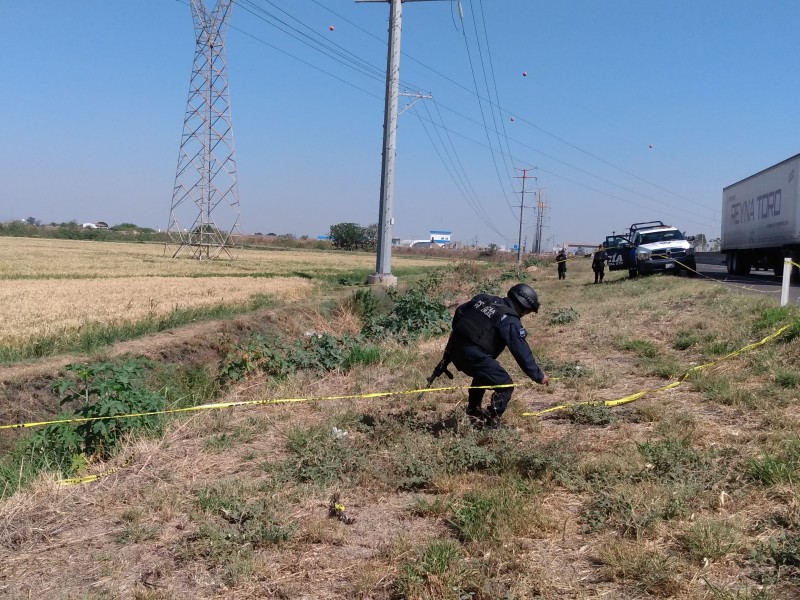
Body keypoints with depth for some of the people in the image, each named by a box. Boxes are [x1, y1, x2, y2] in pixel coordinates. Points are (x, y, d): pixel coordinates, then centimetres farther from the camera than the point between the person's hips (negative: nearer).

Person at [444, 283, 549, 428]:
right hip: (473, 354, -9)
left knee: (483, 374, 35)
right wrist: (538, 376, 6)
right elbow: (522, 353, -3)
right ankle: (492, 423, 2)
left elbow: (459, 312, 24)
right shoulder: (511, 322, -4)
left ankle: (474, 413, 45)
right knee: (505, 386, 3)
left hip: (454, 347, 9)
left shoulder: (484, 299, 17)